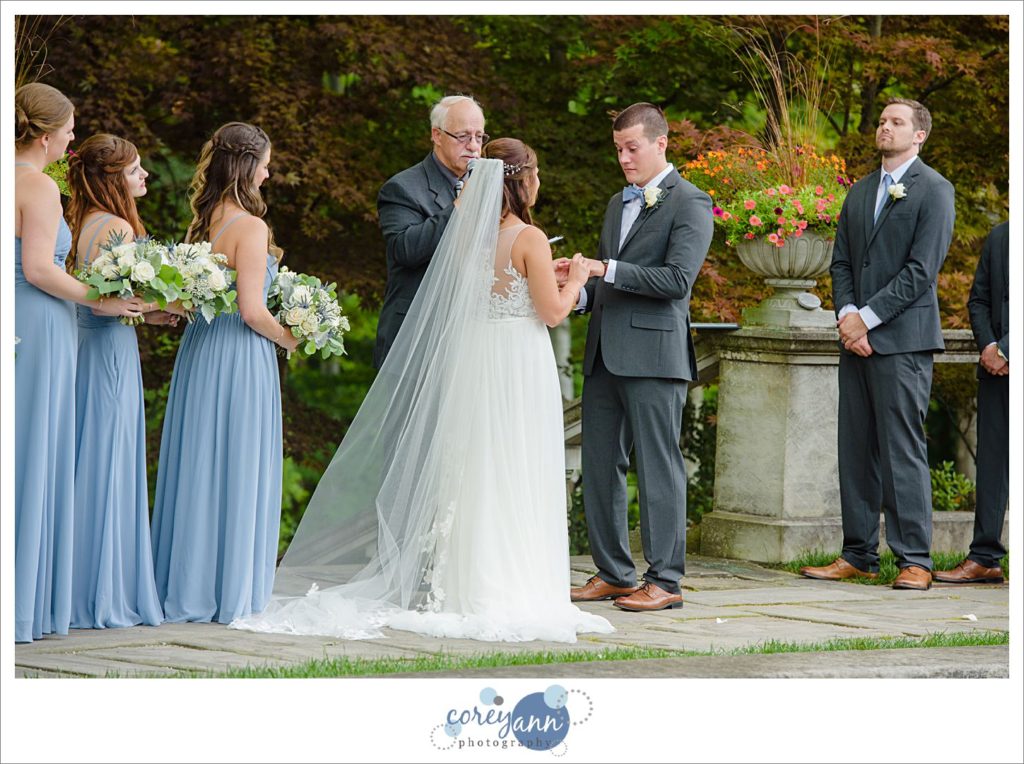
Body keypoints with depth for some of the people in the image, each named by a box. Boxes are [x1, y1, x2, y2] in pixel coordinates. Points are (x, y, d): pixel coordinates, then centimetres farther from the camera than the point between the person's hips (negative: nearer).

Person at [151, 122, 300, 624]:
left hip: (197, 350, 8)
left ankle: (185, 584, 17)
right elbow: (251, 310, -17)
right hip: (239, 356, -8)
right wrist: (289, 338, -3)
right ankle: (227, 590, 5)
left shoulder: (202, 222, 8)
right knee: (236, 470, 0)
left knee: (196, 468, 12)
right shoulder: (249, 227, -15)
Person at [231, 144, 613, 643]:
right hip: (518, 366, -6)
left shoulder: (467, 233, 6)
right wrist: (574, 280, 7)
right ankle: (508, 592, 1)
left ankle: (462, 585, 13)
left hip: (469, 360, 6)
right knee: (512, 482, -1)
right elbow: (552, 311, -11)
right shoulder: (529, 239, -13)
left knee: (467, 478, 10)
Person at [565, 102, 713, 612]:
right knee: (599, 465, 8)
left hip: (653, 353, -8)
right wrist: (581, 293, 5)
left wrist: (606, 269, -18)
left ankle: (665, 580, -1)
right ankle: (612, 573, 16)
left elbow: (678, 278, -15)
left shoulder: (689, 203, -4)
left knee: (657, 466, -5)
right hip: (604, 354, 8)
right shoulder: (617, 205, 21)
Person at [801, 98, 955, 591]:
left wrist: (867, 317, -13)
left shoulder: (934, 191, -2)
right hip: (857, 335, 7)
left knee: (903, 449, -8)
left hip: (902, 339, -7)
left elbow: (921, 269, -10)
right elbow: (842, 262, 16)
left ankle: (915, 559, -6)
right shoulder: (859, 194, 20)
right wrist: (847, 314, -3)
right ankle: (858, 554, 12)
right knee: (855, 449, 7)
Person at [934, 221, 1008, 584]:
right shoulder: (998, 237, 15)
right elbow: (978, 300, 16)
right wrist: (988, 346, -1)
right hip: (996, 363, 5)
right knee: (991, 457, 2)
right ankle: (984, 558, 3)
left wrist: (1006, 350, -14)